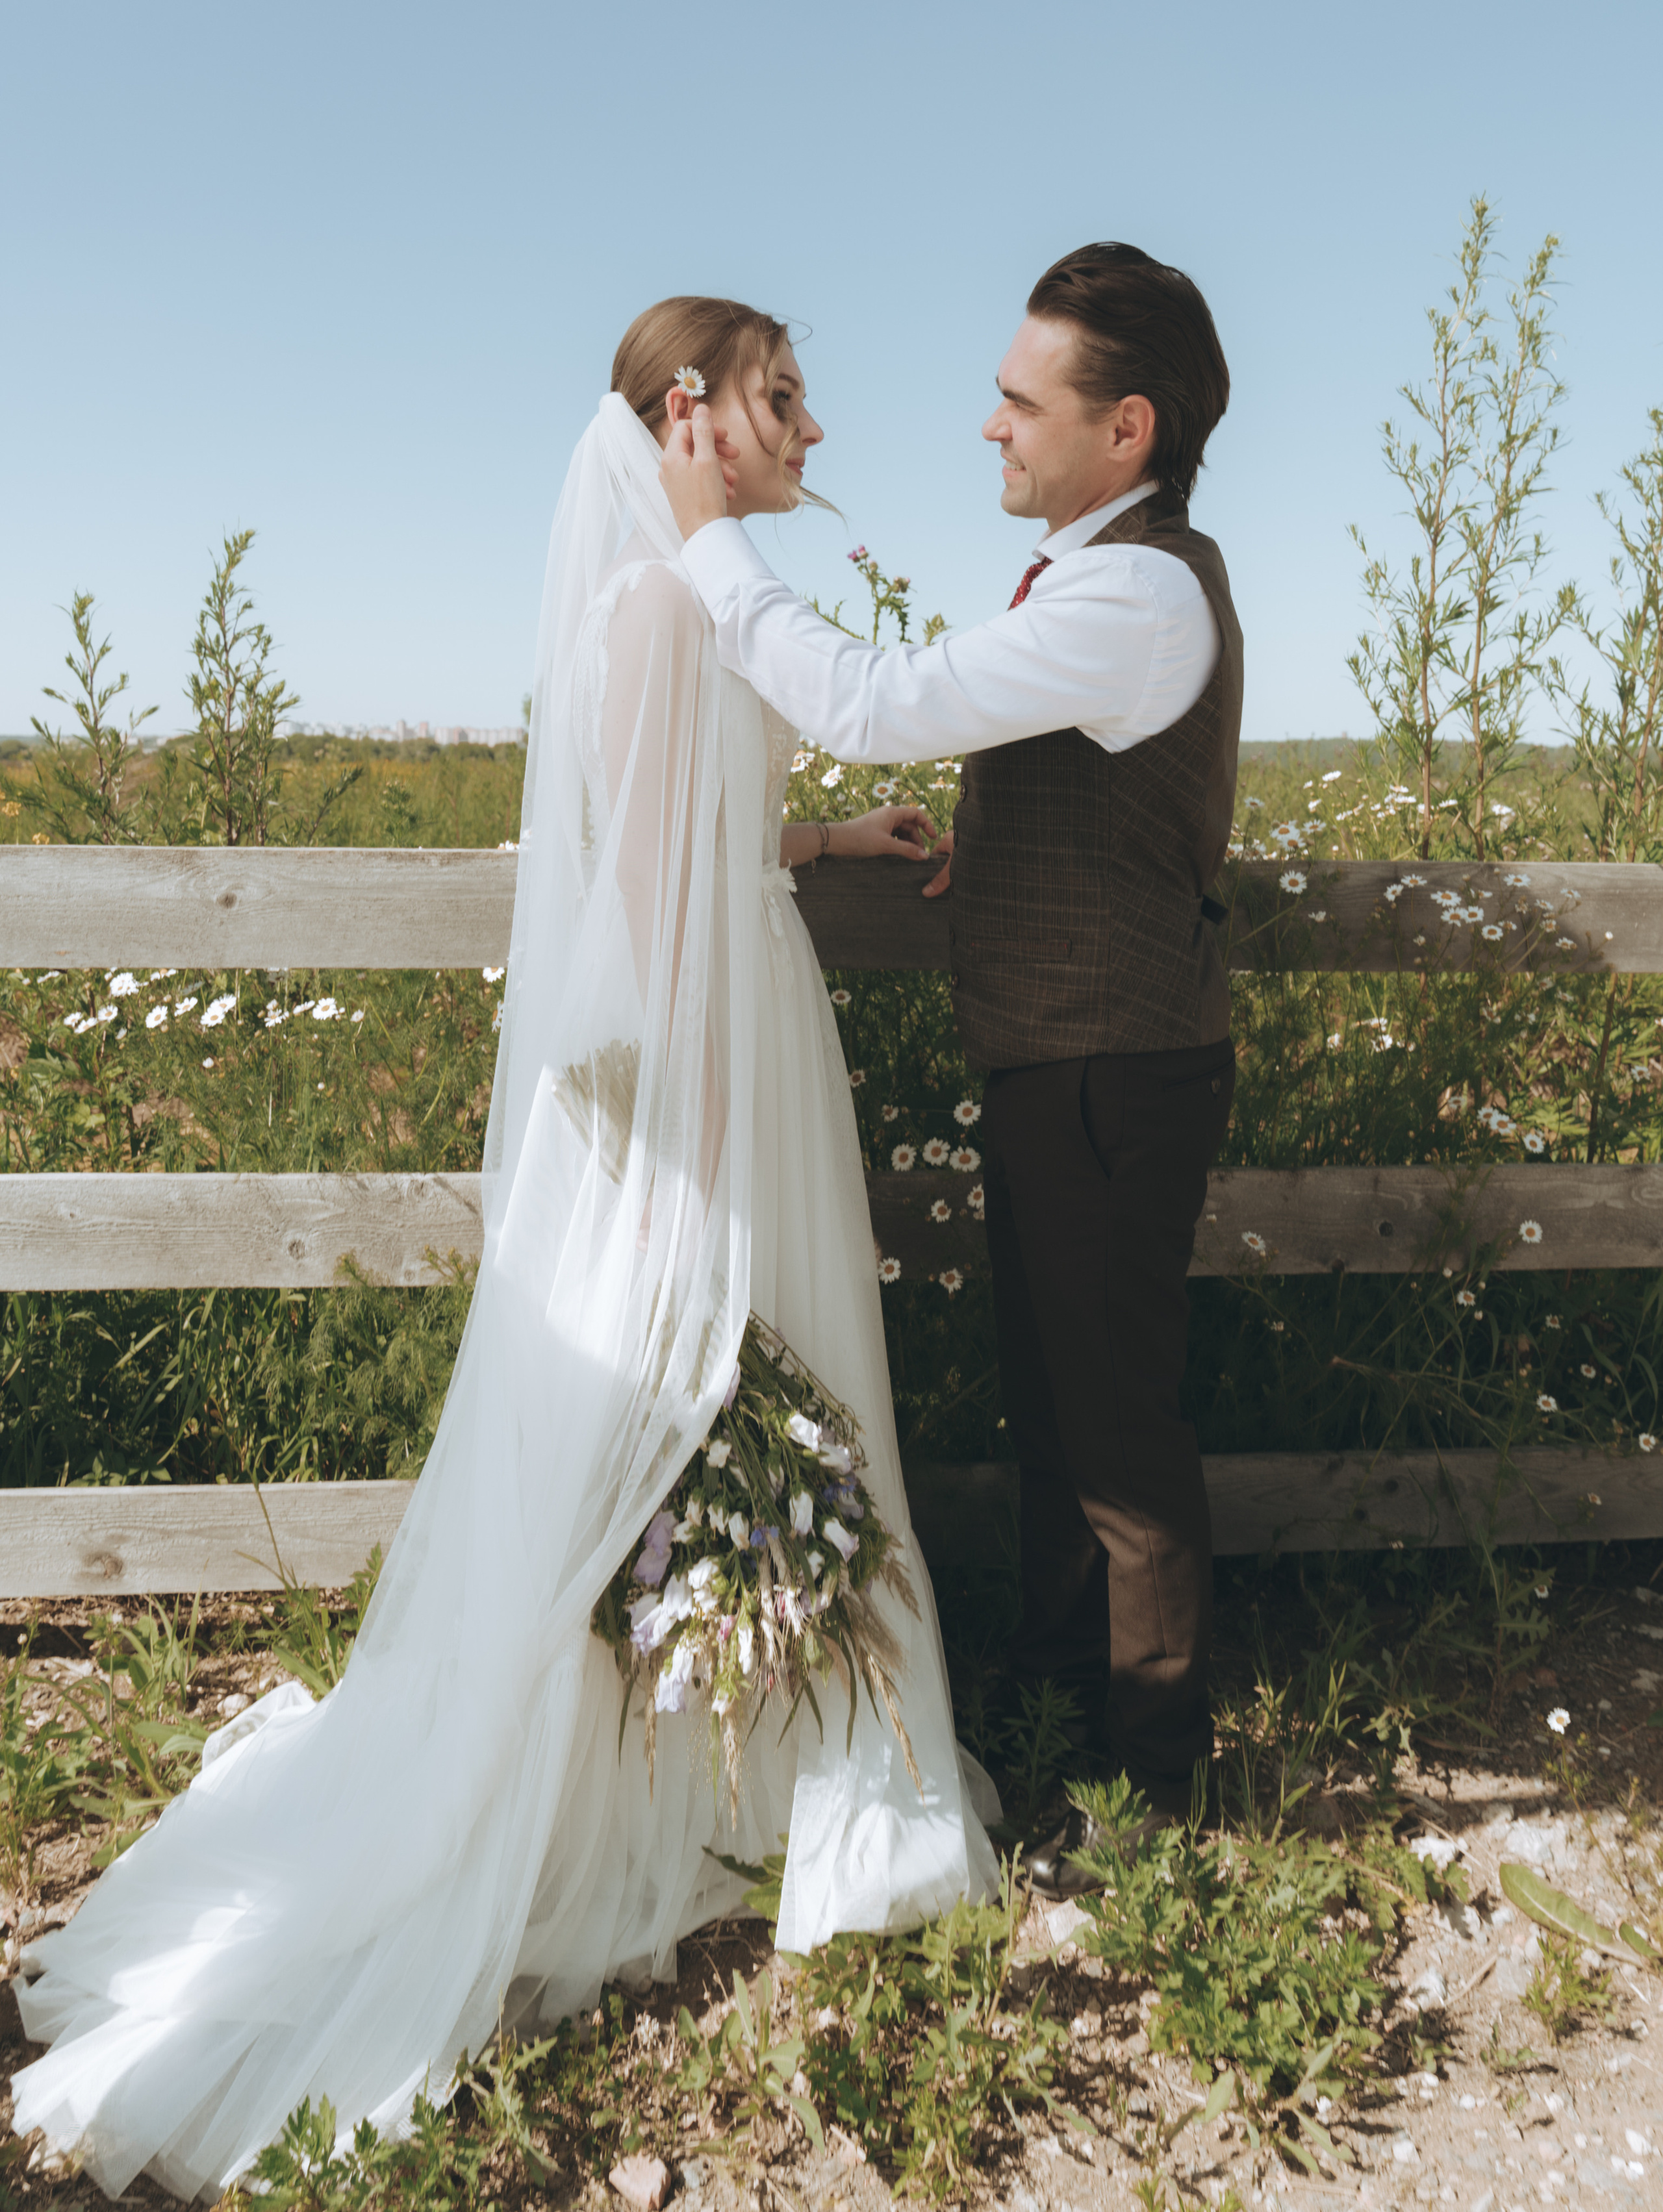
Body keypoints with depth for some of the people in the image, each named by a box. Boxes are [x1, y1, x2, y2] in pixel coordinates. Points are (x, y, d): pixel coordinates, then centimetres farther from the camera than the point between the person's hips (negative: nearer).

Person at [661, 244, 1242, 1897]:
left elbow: (871, 708, -27)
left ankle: (1153, 1783, 20)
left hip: (1109, 1076, -10)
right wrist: (984, 833, 10)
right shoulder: (1112, 571, 12)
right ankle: (1059, 1668, 43)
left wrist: (710, 538, -16)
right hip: (1059, 1063, 10)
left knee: (1116, 1421, 2)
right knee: (1047, 1396, 22)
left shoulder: (1137, 594, -21)